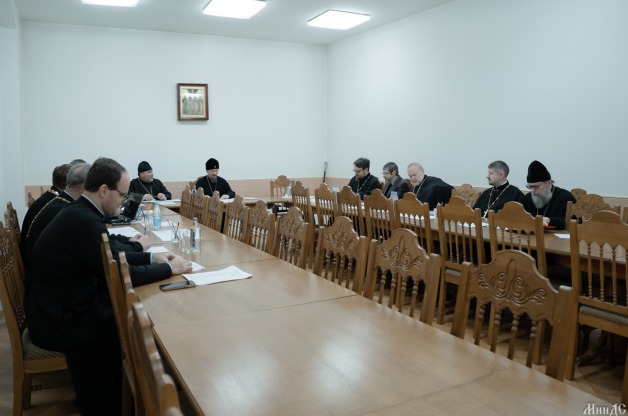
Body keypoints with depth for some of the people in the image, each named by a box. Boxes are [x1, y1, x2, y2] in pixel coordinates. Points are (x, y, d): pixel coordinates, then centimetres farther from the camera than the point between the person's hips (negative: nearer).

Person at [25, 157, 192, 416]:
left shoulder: (79, 212, 4)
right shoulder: (84, 220, -26)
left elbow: (110, 257, 15)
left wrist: (151, 257, 8)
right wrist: (169, 268, -11)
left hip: (61, 306, 9)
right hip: (61, 320, -9)